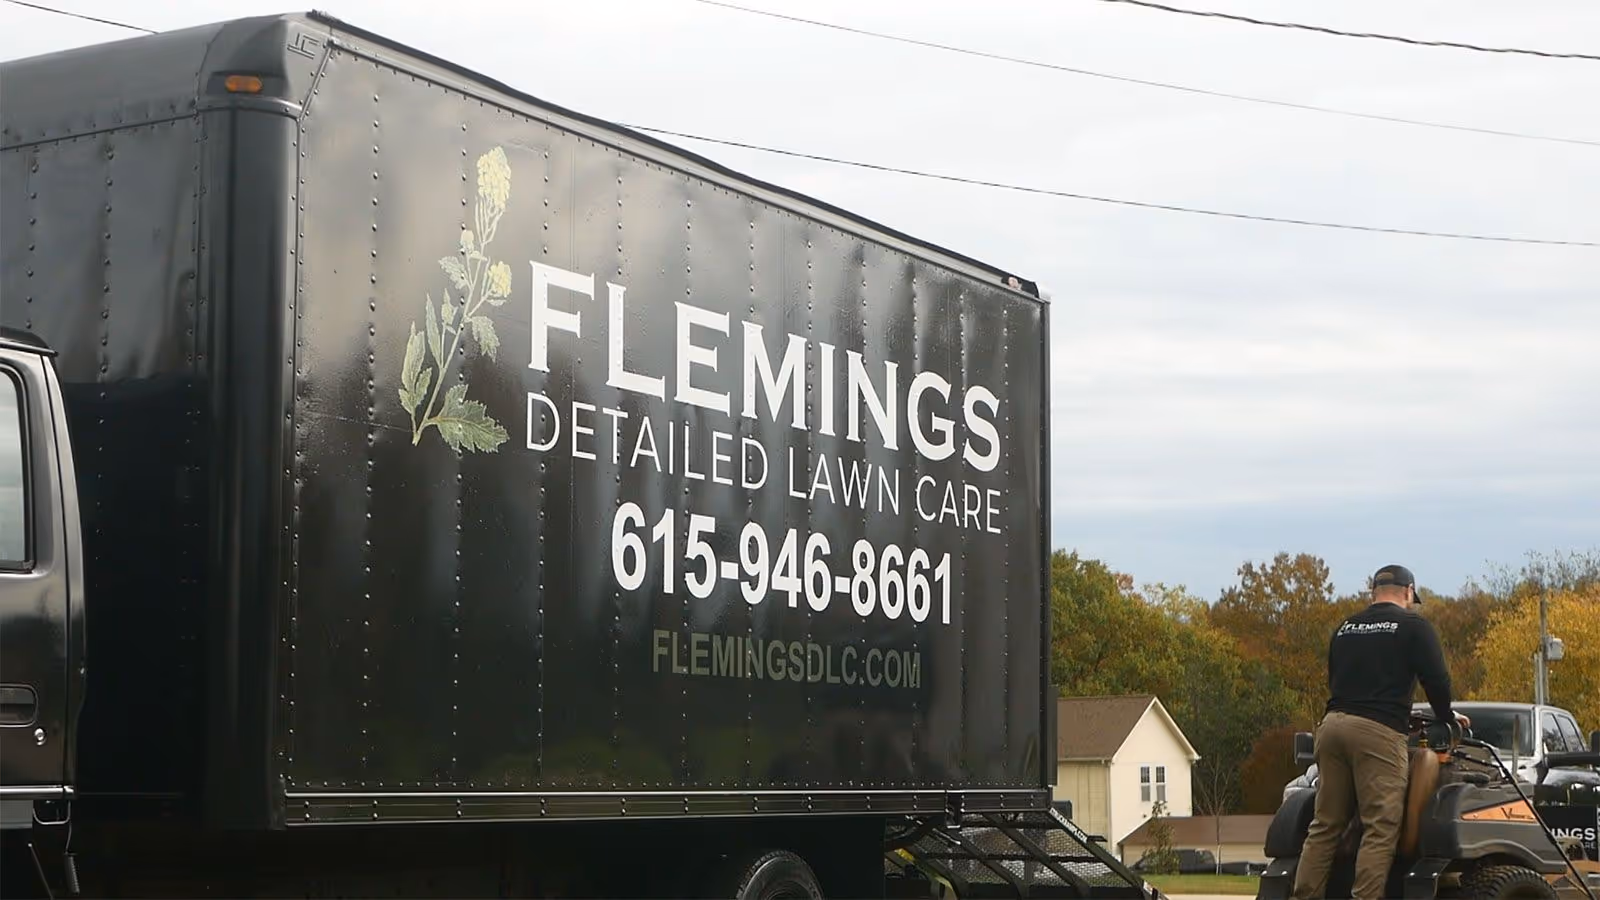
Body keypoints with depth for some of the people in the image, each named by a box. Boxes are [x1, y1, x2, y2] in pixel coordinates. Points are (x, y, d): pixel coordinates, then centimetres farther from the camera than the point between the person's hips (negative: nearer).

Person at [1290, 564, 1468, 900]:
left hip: (1331, 725, 6)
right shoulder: (1413, 625, 5)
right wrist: (1447, 716, 19)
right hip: (1378, 733, -6)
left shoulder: (1345, 628, 22)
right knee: (1380, 828, -8)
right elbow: (1436, 679, 2)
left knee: (1325, 825, 9)